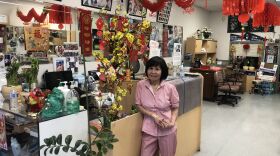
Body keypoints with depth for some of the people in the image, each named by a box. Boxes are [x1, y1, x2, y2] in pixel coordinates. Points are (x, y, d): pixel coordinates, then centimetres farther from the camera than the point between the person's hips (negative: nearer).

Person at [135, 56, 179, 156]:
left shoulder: (170, 87, -9)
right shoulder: (141, 85, -7)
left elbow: (175, 108, 2)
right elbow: (139, 106, -2)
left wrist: (172, 122, -14)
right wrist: (154, 115, -14)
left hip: (167, 130, 0)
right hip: (149, 129, 0)